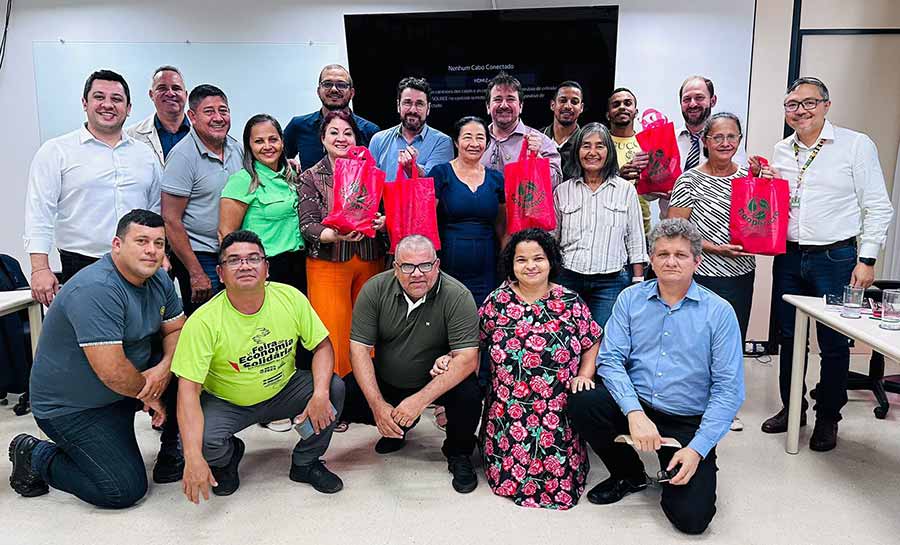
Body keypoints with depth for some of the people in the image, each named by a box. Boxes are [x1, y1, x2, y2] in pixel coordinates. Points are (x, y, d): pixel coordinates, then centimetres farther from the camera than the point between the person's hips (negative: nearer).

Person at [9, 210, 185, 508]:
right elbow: (111, 371, -32)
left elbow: (177, 330, 3)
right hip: (70, 407, -8)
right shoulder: (96, 290, -29)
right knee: (125, 490, -11)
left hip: (126, 388, 8)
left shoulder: (159, 280, -1)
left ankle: (172, 455, 7)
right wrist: (148, 394, -14)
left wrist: (164, 367, -18)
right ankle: (35, 455, 10)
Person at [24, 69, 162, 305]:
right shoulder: (56, 151, 2)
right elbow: (39, 213, -4)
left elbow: (157, 212, 16)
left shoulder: (145, 155, 13)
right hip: (81, 267, -3)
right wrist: (40, 268, -12)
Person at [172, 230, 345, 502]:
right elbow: (188, 390, -25)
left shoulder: (290, 298, -14)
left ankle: (305, 463, 5)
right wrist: (193, 458, -34)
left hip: (283, 390, 3)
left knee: (335, 387, -20)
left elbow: (322, 346, -7)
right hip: (226, 403, -2)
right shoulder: (204, 321, -23)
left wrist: (321, 393, -26)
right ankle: (229, 455, 11)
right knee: (204, 441, -30)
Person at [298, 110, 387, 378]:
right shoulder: (311, 177, 3)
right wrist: (336, 235, -24)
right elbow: (308, 226, -5)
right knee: (333, 334, -4)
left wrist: (383, 221, -10)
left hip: (371, 262, 3)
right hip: (328, 263, -2)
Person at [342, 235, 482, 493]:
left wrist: (420, 400, -35)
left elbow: (467, 358, -26)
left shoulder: (457, 296, -21)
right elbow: (359, 348, -14)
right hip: (385, 378, 3)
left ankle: (458, 454, 3)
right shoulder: (375, 290, -13)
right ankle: (398, 427, 15)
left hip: (437, 380, -3)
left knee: (469, 396, -31)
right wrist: (378, 406, -25)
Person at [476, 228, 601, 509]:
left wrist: (584, 375, -5)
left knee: (559, 472, -4)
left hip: (560, 413, 0)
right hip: (508, 414, 0)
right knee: (510, 469, -3)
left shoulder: (570, 302, 1)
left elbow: (592, 344, 9)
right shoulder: (496, 302, -1)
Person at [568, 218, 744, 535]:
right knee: (582, 403, -27)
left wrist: (698, 448, -16)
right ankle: (630, 475, 4)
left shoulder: (719, 312, -5)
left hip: (688, 423, -2)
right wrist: (634, 411, -23)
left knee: (691, 517, -19)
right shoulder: (631, 299, 1)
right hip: (635, 407, 3)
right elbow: (611, 360, -6)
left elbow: (728, 389, -7)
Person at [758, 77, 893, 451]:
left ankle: (828, 418, 20)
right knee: (788, 337, 13)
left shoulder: (856, 145, -2)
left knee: (834, 343, 4)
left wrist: (867, 259, -9)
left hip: (835, 258, -4)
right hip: (788, 258, 5)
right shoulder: (780, 151, 11)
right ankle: (791, 407, 29)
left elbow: (878, 207, -3)